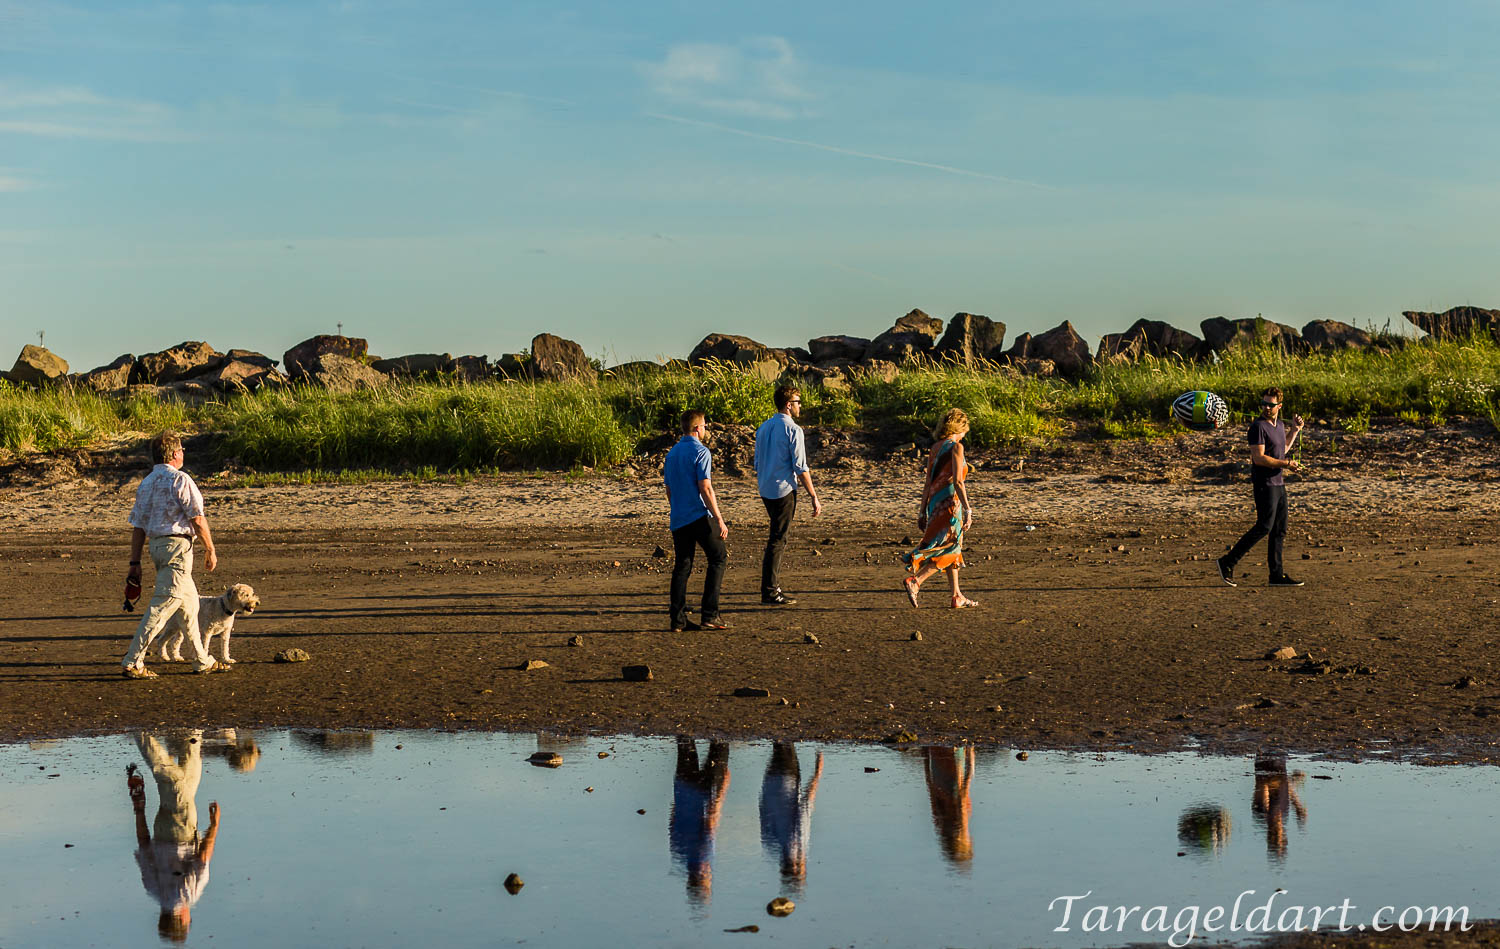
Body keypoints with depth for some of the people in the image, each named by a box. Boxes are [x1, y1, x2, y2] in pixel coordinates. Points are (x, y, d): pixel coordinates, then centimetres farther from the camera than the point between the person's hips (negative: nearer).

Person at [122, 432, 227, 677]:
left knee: (189, 602, 17)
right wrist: (210, 549, -2)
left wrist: (135, 563, 13)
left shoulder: (146, 483, 14)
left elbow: (138, 526, 13)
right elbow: (197, 519, -12)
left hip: (157, 545, 9)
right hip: (178, 544, -9)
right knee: (163, 604, -8)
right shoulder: (180, 479, -9)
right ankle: (133, 661, -12)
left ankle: (202, 661, 23)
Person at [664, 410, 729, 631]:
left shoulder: (672, 453, 14)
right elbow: (705, 488, -16)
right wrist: (719, 519, -15)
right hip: (700, 516, -7)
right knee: (718, 558, 4)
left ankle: (678, 619, 4)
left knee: (682, 567, 8)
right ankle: (709, 615, -3)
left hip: (678, 519, 7)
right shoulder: (700, 452, -9)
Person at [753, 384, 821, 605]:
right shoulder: (793, 430, -12)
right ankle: (770, 593, -4)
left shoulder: (763, 428, 12)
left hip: (766, 491, 8)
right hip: (784, 490, -8)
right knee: (777, 540, -5)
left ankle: (774, 587, 19)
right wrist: (814, 497, -9)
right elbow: (801, 467, -14)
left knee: (778, 538, 17)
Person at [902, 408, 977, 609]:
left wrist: (922, 512, 17)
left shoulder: (935, 448, 14)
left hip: (934, 502, 8)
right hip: (949, 502, -8)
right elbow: (957, 481, -16)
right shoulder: (956, 446, -8)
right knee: (948, 550, -5)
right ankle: (914, 581, -19)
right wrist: (967, 510, -16)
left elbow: (928, 484, 14)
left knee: (953, 549, 14)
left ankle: (957, 597, 15)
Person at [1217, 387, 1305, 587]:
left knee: (1279, 529, 8)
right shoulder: (1258, 426, -13)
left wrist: (1295, 430, 21)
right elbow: (1258, 458, -20)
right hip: (1264, 483, -9)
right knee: (1264, 526, -13)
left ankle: (1277, 575, 11)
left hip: (1278, 483, 9)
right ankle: (1228, 562, -9)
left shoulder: (1279, 425, 14)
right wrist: (1286, 464, -15)